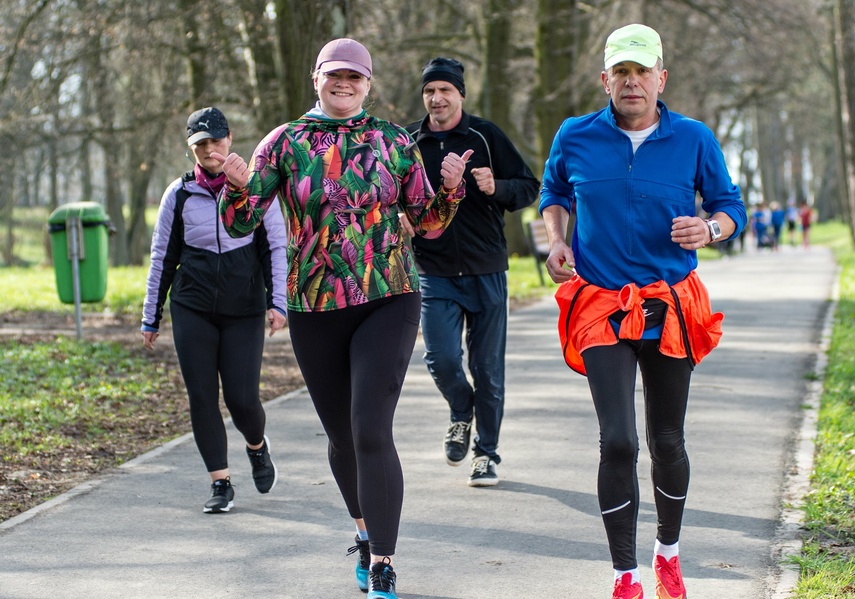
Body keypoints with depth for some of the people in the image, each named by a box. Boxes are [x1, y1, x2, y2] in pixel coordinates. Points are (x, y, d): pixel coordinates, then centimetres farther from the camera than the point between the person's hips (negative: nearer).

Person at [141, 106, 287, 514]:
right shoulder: (180, 194, 3)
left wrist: (277, 301, -7)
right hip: (192, 308, 1)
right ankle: (221, 484, 7)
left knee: (242, 396, -6)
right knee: (201, 396, -3)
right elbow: (162, 258, 10)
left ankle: (257, 446, 28)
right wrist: (151, 318, 10)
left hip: (244, 309, -1)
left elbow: (275, 247, 3)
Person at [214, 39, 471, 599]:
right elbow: (240, 222, 0)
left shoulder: (393, 141, 2)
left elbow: (428, 224, 7)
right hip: (314, 307, 2)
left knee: (371, 431, -14)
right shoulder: (286, 142, 2)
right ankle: (366, 531, 39)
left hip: (388, 300, -2)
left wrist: (451, 187, -12)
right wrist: (238, 184, -21)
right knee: (341, 433, 12)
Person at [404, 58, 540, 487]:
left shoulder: (485, 137, -1)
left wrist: (497, 188, -18)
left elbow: (530, 188, 2)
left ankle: (486, 453, 20)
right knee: (441, 359, -13)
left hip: (487, 273, 0)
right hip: (436, 274, 1)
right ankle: (461, 413, 19)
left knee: (488, 368, 4)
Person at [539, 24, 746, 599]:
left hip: (670, 307, 1)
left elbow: (731, 206, 6)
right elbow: (554, 192, 18)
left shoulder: (694, 140, -2)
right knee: (618, 442, -13)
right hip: (602, 304, -1)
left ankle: (668, 553, 35)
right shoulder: (575, 137, 0)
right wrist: (557, 241, 0)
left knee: (667, 442, 12)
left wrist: (709, 229, -16)